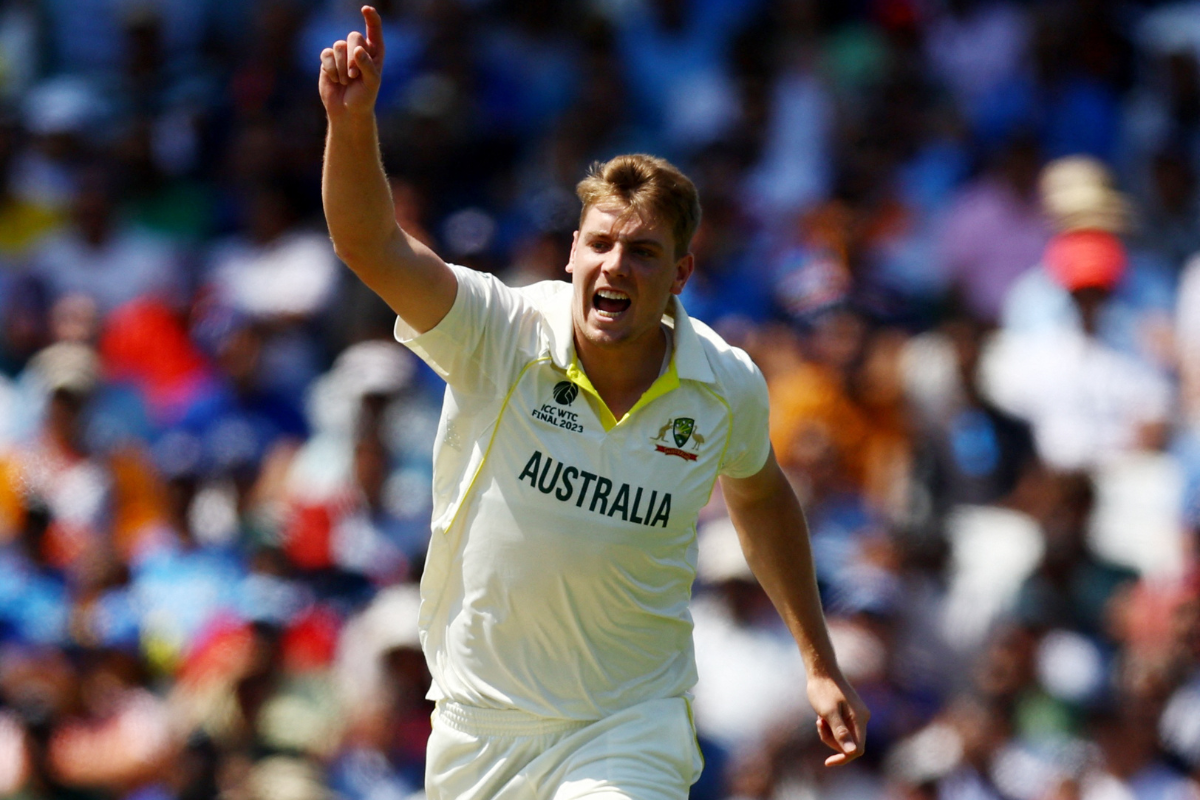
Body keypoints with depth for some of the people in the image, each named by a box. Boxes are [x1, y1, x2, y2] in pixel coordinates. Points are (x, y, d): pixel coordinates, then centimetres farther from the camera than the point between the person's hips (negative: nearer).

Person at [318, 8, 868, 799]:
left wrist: (821, 665, 18)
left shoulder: (728, 386, -7)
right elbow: (374, 248, -29)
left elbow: (758, 495, 15)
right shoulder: (500, 334, -14)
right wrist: (353, 121, -46)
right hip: (477, 726, 1)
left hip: (627, 731, -1)